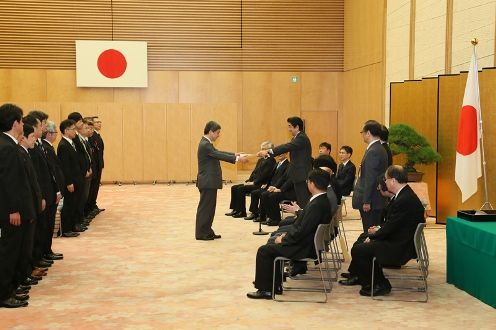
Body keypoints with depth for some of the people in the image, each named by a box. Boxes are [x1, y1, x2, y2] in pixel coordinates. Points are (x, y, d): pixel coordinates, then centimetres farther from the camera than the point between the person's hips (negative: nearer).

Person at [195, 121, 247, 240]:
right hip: (207, 181, -10)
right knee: (205, 206, -4)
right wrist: (237, 159, -18)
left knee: (209, 206, 14)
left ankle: (207, 231, 20)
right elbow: (220, 156, -21)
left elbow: (219, 153, 16)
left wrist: (235, 154, 9)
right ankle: (201, 233, 3)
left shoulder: (206, 143, 14)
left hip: (209, 181, 10)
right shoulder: (205, 145, -18)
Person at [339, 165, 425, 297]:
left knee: (358, 250, -14)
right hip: (396, 238, 11)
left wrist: (372, 238, -9)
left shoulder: (405, 200, -26)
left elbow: (391, 227, -23)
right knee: (363, 238, 24)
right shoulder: (404, 194, 7)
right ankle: (356, 276, 36)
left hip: (400, 247, -11)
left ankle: (380, 285, -3)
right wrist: (379, 228, 5)